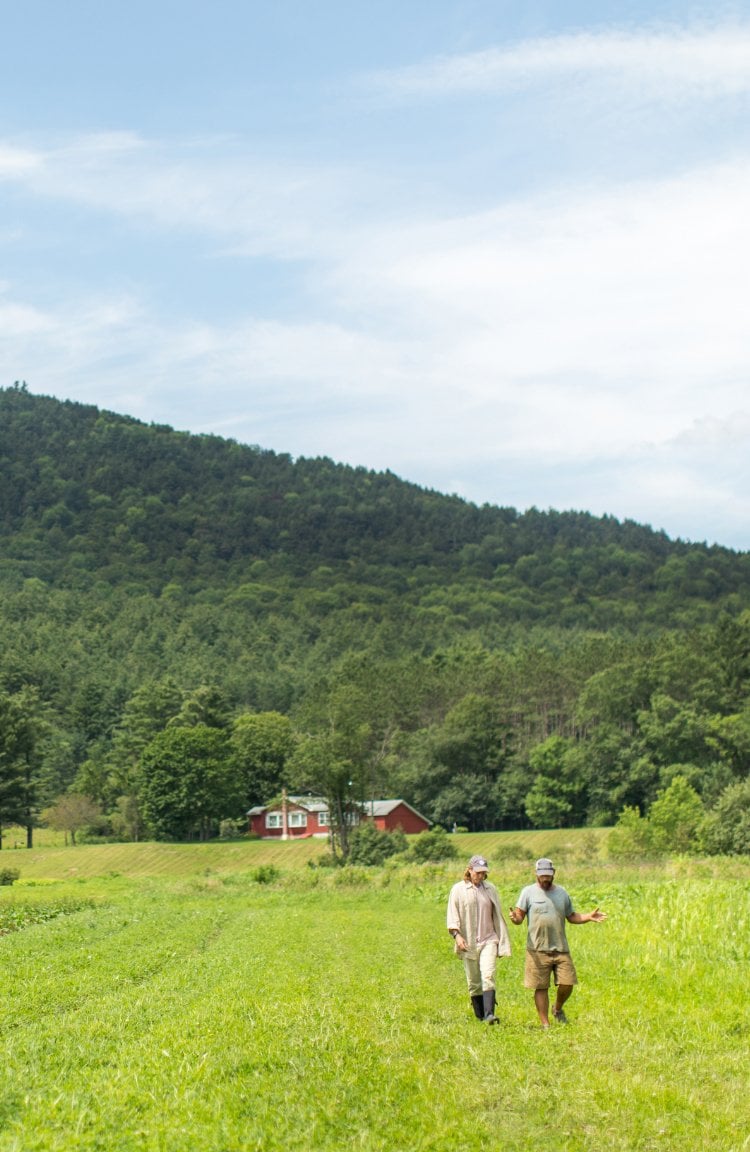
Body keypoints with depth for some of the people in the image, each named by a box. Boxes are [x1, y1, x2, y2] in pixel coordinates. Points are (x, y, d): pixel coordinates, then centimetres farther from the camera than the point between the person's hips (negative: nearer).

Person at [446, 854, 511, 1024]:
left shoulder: (491, 889, 10)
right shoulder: (458, 889, 3)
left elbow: (497, 916, 17)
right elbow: (452, 915, -1)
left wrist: (502, 941, 15)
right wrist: (456, 935, -16)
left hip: (489, 940, 0)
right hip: (468, 943, 0)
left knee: (488, 976, -17)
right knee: (474, 982, 4)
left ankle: (489, 1014, -26)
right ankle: (479, 1017, 13)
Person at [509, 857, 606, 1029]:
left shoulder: (562, 893, 13)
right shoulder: (528, 892, 1)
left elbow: (572, 917, 19)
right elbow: (519, 916, -2)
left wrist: (589, 917, 3)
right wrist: (515, 918, -26)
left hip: (561, 948, 3)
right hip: (538, 950, -3)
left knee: (567, 984, -2)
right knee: (541, 987, 1)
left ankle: (558, 1008, 28)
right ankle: (545, 1024, 12)